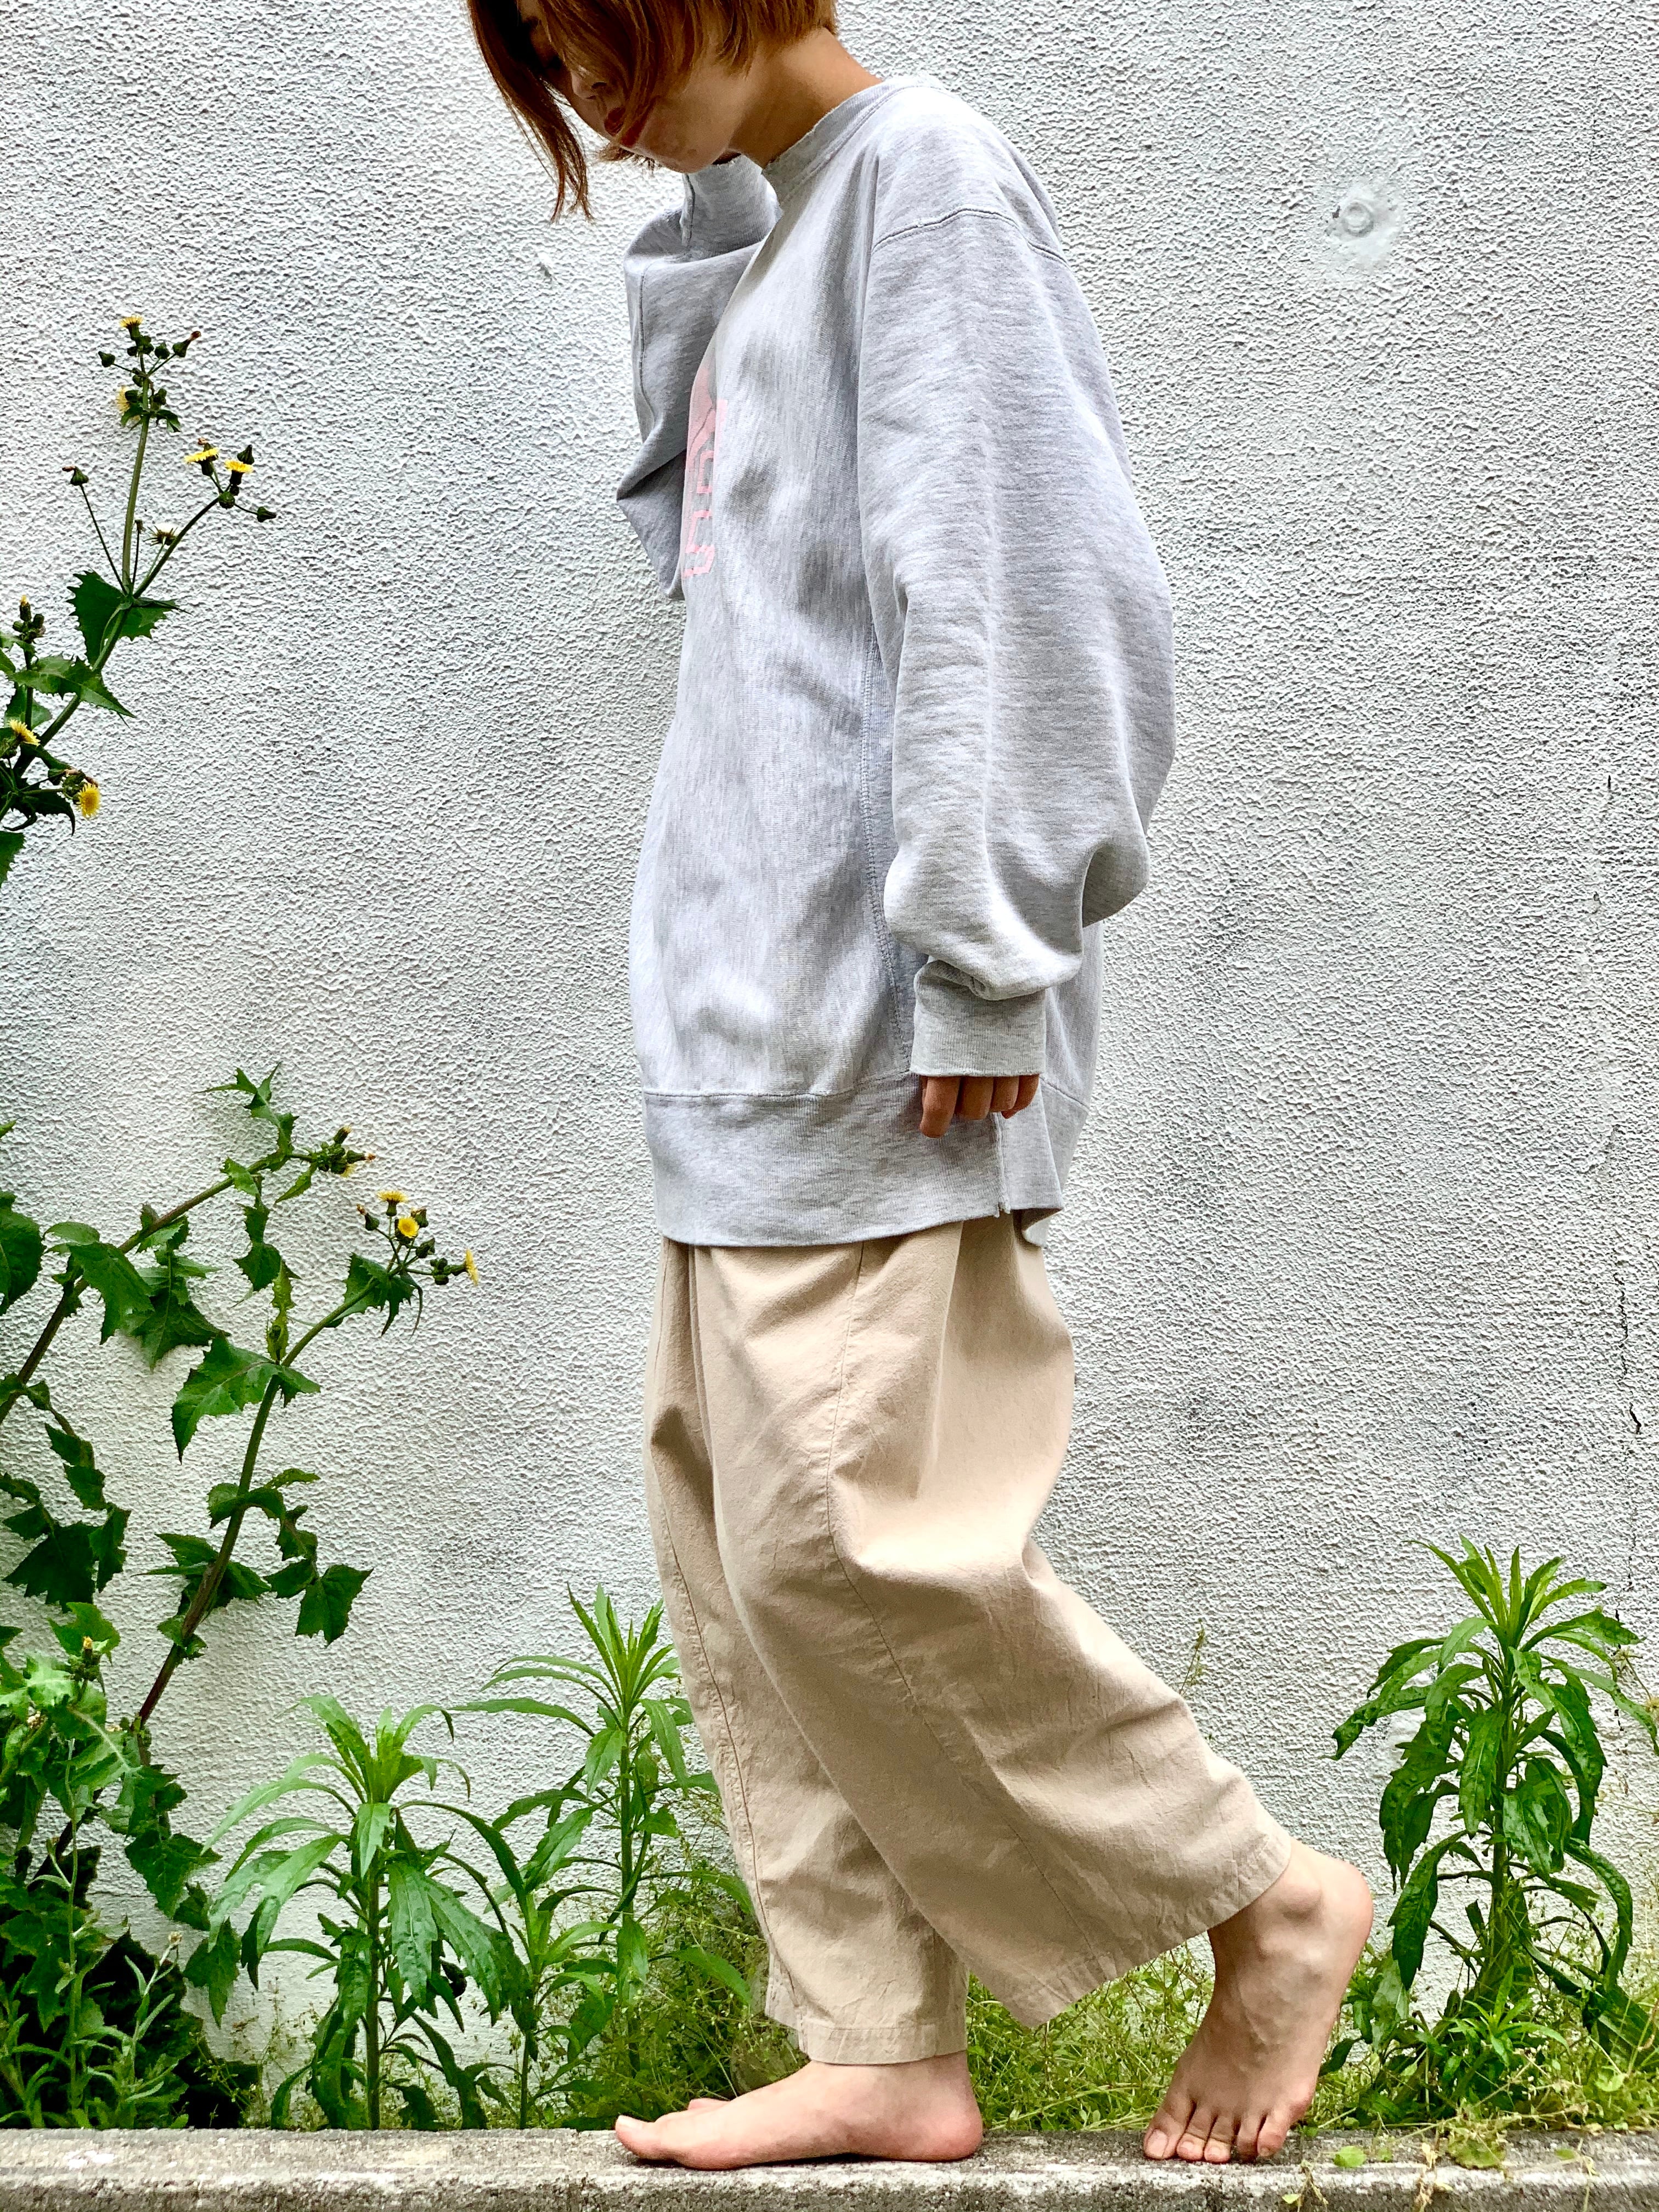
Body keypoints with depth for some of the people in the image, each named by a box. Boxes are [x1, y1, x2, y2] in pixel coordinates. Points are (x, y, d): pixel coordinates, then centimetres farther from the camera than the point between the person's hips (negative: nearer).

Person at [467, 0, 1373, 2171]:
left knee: (850, 1538, -10)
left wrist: (980, 968, -17)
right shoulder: (732, 243, 19)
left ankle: (1267, 1899, 7)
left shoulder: (926, 177, -7)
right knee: (734, 1548, 7)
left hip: (880, 1026, -9)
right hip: (749, 1023, 9)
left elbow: (1008, 596, -15)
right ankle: (882, 2053, 15)